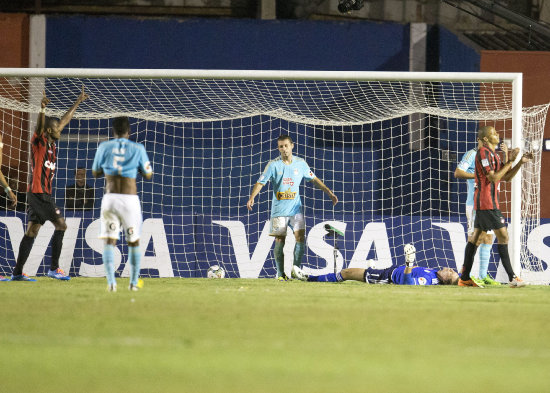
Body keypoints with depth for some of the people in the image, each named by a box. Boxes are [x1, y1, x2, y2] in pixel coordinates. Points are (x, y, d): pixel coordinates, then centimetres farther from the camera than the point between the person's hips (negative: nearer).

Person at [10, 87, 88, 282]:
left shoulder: (51, 144, 16)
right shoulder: (39, 141, -6)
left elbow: (64, 121, 27)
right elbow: (41, 125, -26)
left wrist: (77, 103, 31)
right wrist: (42, 108, -45)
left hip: (43, 193, 9)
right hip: (38, 192, -9)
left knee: (32, 230, 6)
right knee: (60, 225, -10)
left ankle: (17, 272, 4)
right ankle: (54, 268, -9)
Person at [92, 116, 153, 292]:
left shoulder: (104, 147, 2)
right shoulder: (137, 149, -1)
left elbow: (95, 172, 14)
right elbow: (148, 175, 10)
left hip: (110, 198, 0)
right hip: (130, 198, 0)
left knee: (109, 241, 2)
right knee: (134, 241, 15)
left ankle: (111, 281, -12)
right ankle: (134, 282, 18)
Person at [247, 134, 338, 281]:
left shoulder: (300, 163, 4)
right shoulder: (273, 165, -4)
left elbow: (314, 179, 17)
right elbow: (260, 182, -8)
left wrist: (329, 192, 13)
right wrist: (252, 197, -24)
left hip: (296, 208, 2)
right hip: (279, 209, -2)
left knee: (300, 237, -11)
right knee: (279, 241, -1)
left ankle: (296, 269, 0)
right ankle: (280, 273, 7)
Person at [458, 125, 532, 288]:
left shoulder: (493, 154, 18)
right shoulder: (483, 153, -12)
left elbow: (507, 177, 20)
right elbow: (493, 178, -18)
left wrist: (520, 162, 8)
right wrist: (510, 161, -15)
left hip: (483, 202, 10)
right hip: (487, 202, -10)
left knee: (475, 237, 9)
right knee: (503, 236, -11)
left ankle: (464, 278, 10)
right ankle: (512, 278, -13)